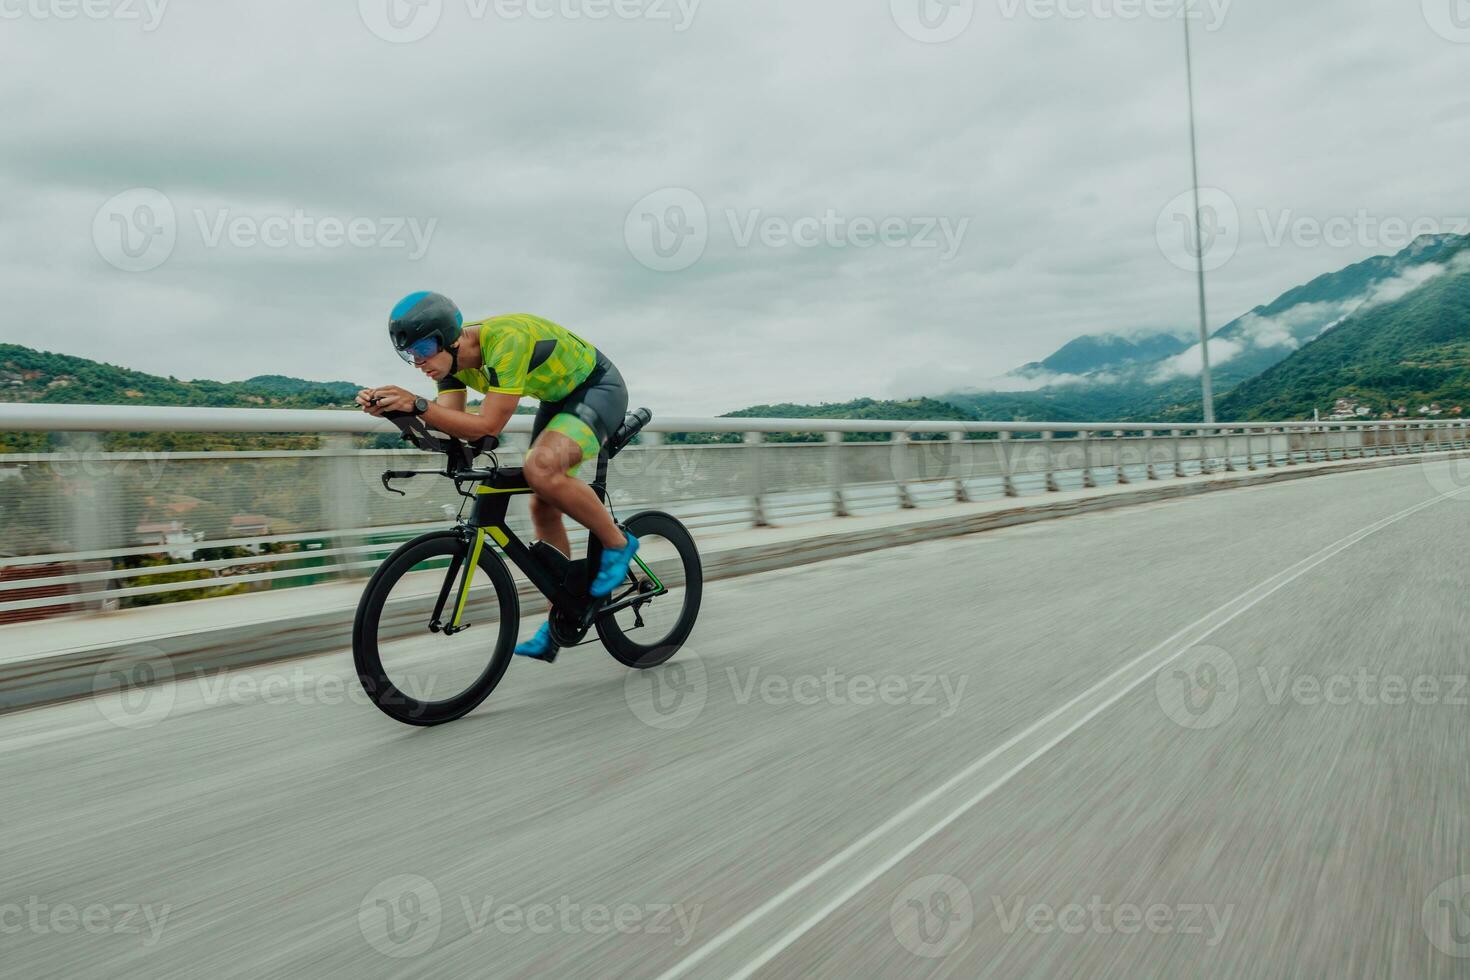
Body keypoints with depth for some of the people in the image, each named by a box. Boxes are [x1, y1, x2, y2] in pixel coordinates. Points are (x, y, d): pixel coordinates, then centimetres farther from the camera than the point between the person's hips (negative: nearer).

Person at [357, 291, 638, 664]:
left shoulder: (507, 341, -34)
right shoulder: (453, 357, -8)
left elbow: (488, 426, -36)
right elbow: (450, 426, -12)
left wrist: (417, 404, -43)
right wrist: (389, 408, -25)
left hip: (598, 389, -9)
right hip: (559, 397, 9)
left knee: (541, 468, -34)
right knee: (543, 507, 5)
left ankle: (616, 542, -11)